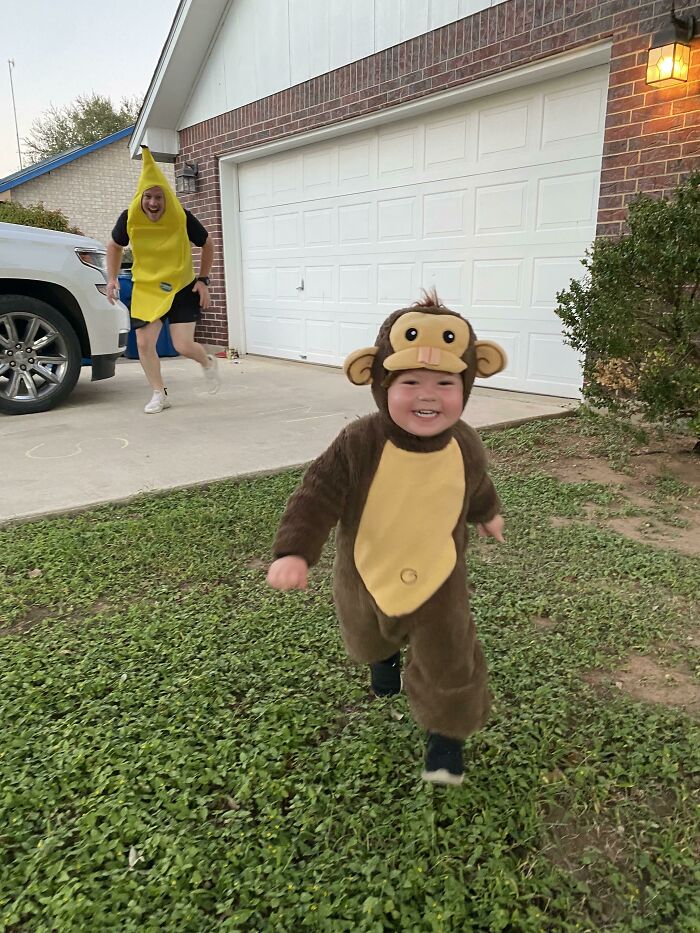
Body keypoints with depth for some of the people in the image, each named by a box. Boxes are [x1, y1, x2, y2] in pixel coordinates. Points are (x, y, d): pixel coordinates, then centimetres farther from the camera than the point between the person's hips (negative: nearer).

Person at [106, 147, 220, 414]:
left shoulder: (182, 218, -18)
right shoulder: (129, 218, -12)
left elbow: (207, 245, -1)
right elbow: (114, 246, 8)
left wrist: (203, 280, -5)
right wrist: (112, 278, -1)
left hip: (182, 288, -2)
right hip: (146, 289, 3)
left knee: (183, 347, -10)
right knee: (144, 343, -4)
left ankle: (208, 362, 27)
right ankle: (159, 394, 15)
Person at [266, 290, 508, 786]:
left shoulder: (466, 445, -18)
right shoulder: (358, 444, -29)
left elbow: (477, 485, 6)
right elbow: (317, 495, -25)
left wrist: (489, 513, 25)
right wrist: (294, 550, -38)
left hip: (438, 580, 0)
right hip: (366, 578, 1)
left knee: (448, 662, 9)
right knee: (369, 638, 31)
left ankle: (447, 731, 39)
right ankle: (385, 652, 69)